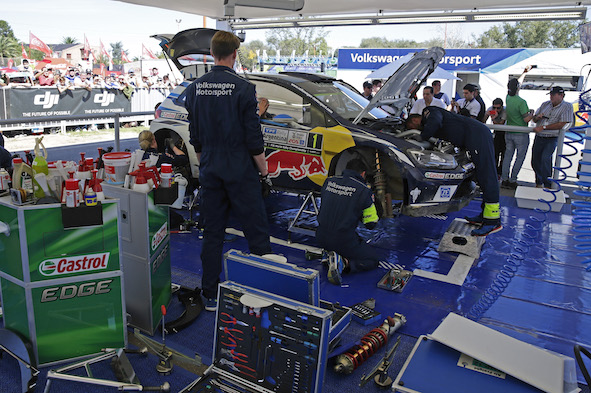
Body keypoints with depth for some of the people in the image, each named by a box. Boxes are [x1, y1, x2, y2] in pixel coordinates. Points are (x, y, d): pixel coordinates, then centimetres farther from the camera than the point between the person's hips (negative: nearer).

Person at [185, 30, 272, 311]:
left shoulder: (195, 88, 4)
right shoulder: (243, 88, -12)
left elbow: (195, 138, 10)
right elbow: (254, 139, -12)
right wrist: (264, 172, -3)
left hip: (210, 172, 5)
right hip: (240, 172, -5)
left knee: (212, 234, 12)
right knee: (256, 232, 5)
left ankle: (211, 296, 20)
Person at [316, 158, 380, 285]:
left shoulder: (329, 181, 4)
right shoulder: (364, 190, -9)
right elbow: (371, 224, -2)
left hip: (321, 238, 6)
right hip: (343, 240, -6)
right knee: (373, 259, 16)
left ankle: (332, 254, 4)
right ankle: (343, 263, -9)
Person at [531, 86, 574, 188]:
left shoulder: (567, 106, -6)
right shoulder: (545, 104, 10)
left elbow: (561, 124, -15)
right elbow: (534, 119, 18)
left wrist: (543, 127, -18)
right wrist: (537, 117, -7)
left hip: (552, 139, -5)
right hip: (539, 137, 6)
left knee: (545, 159, -23)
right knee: (535, 161, 9)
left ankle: (548, 185, -14)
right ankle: (539, 183, 29)